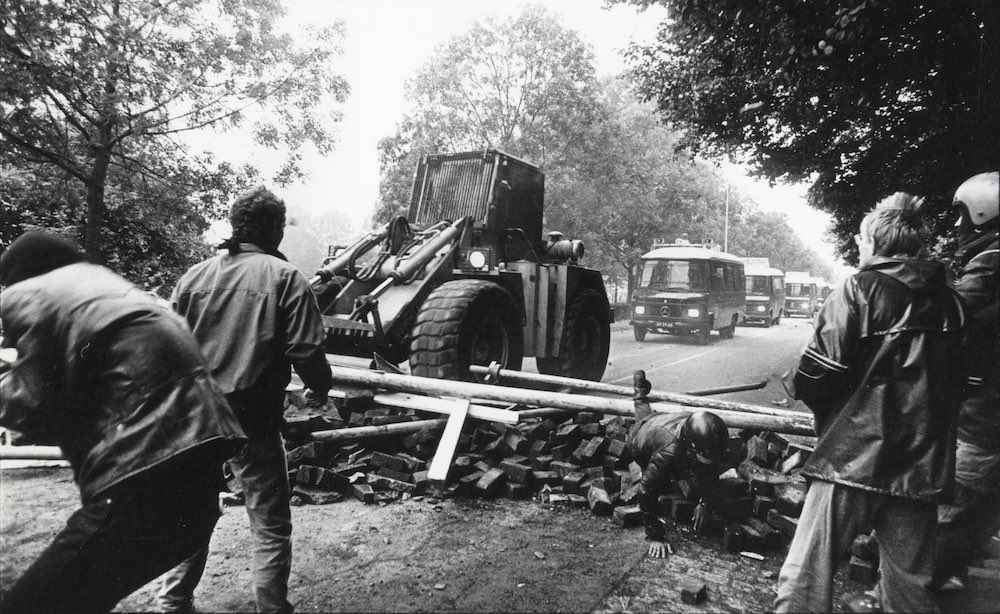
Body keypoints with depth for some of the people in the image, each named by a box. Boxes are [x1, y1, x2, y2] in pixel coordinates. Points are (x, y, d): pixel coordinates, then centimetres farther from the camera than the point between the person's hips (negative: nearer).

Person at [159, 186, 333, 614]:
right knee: (271, 528, 8)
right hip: (252, 421, -5)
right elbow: (305, 352, -15)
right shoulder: (285, 278, -9)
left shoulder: (195, 276, 4)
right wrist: (320, 388, 5)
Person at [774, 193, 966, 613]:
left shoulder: (859, 291, -9)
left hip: (854, 456, -5)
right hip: (923, 464, 6)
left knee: (805, 578, 1)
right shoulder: (949, 301, 7)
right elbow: (956, 381, 14)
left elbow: (816, 375, -14)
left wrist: (794, 383, 6)